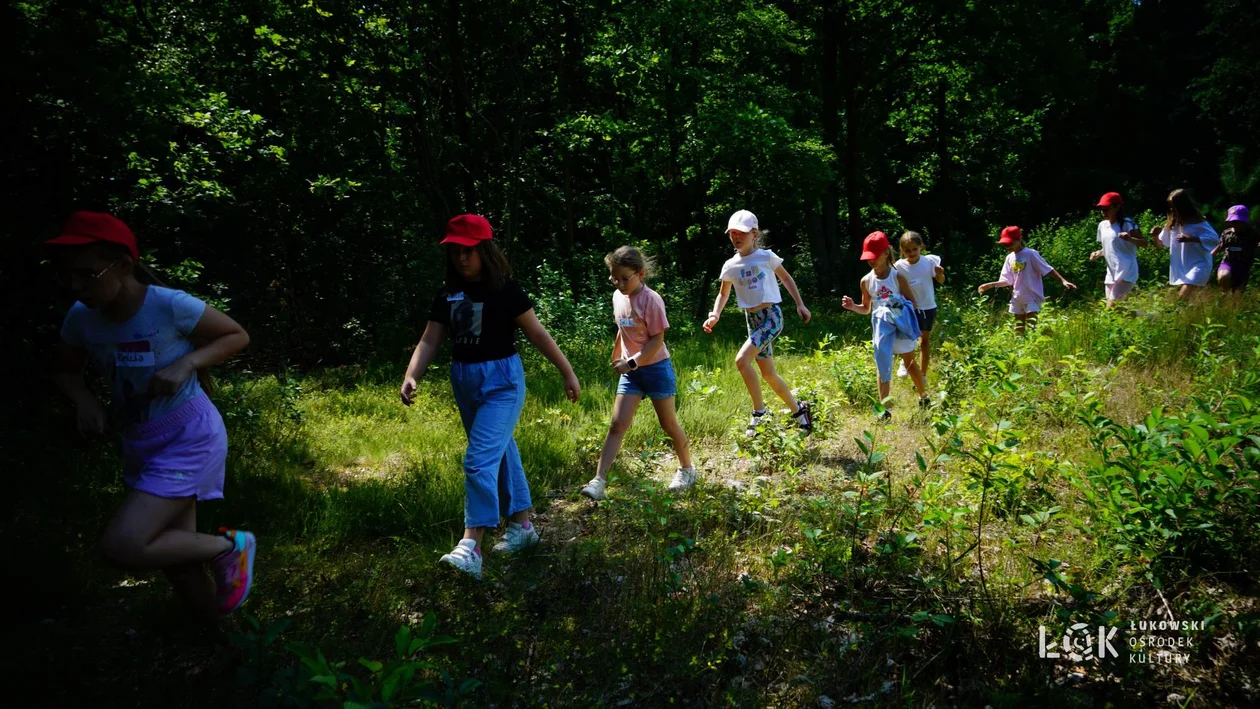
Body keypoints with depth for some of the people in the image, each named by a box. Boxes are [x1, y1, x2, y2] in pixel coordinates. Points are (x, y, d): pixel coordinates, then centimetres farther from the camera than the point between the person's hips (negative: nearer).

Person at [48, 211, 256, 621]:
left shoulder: (170, 306, -22)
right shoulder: (81, 317, -5)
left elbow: (237, 336, -10)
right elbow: (66, 373, 12)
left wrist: (187, 363, -24)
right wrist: (84, 400, -10)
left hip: (188, 439, -6)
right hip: (139, 445, 7)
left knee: (122, 546, -18)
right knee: (172, 550, 15)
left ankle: (229, 546, 3)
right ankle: (212, 618, 40)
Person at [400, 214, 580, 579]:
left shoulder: (505, 290, -11)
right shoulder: (447, 295, 4)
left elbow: (538, 333, -7)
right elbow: (429, 342, 1)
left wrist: (568, 373, -3)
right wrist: (411, 377, -16)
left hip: (501, 382, -6)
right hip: (464, 384, 6)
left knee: (480, 460, -16)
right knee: (501, 454, 16)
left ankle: (471, 548, -15)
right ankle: (522, 526, 31)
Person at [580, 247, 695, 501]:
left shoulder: (651, 300, -18)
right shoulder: (618, 297, 2)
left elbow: (657, 340, -19)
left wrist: (631, 363, -23)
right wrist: (616, 355, 24)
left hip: (656, 368, -5)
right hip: (630, 370, 5)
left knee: (668, 423, 9)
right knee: (617, 424, -3)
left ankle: (687, 469, 31)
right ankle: (599, 480, -6)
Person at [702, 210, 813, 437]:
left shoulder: (766, 256, -6)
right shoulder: (730, 266, 2)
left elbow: (786, 278, 8)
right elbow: (723, 294, 14)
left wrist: (800, 304, 6)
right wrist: (715, 315, -3)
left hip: (772, 316, -5)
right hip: (752, 320, 5)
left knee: (742, 360, -22)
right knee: (768, 374, 8)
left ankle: (760, 411, -7)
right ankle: (798, 409, 28)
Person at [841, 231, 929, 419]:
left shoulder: (898, 276, -7)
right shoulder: (866, 281, 0)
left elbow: (913, 303, -2)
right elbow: (866, 309, 9)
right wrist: (852, 307, -11)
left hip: (902, 325, -1)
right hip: (881, 326, 1)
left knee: (910, 362, 15)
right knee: (883, 365, -2)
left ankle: (924, 397, 35)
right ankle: (884, 409, -1)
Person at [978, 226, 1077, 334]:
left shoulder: (1031, 254, -10)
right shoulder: (1009, 258, 7)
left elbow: (1048, 269, -10)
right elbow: (1007, 281, 10)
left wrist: (1063, 281, -21)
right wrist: (990, 285, -2)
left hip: (1032, 297, -6)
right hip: (1017, 298, 6)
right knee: (1018, 331, 11)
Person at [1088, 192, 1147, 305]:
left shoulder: (1126, 224, -10)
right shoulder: (1102, 225, 11)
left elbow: (1145, 242, -12)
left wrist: (1130, 239, -31)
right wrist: (1098, 254, 2)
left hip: (1126, 272, -8)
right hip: (1111, 273, 8)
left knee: (1112, 306, -16)